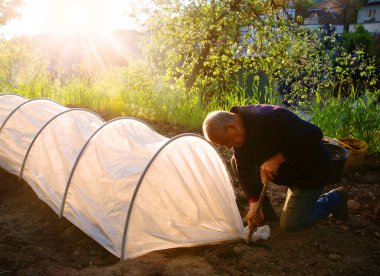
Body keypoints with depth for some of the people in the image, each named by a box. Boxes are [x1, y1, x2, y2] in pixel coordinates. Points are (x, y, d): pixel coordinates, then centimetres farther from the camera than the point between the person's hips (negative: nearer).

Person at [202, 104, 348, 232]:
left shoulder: (270, 119, -37)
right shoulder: (240, 131, -12)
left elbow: (313, 135, -37)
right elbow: (246, 169, -10)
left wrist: (277, 159, -37)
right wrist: (254, 203, -17)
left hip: (311, 168, -7)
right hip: (284, 168, 7)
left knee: (290, 224, -4)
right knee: (237, 162, -5)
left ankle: (334, 198, 17)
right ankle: (265, 211, 7)